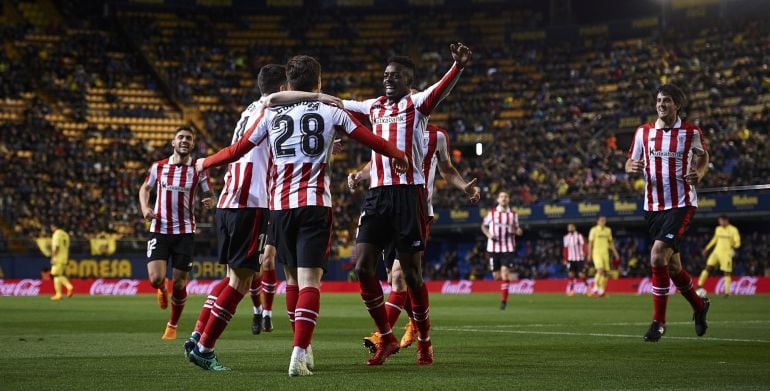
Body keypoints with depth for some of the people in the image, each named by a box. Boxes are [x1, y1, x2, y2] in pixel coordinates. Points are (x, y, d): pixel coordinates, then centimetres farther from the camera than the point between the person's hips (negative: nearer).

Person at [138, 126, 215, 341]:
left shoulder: (198, 169, 0)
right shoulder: (158, 167, 3)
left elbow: (208, 194, 6)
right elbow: (145, 188, 19)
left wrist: (210, 202, -19)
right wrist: (145, 207, -1)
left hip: (185, 232, 0)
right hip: (159, 230, 0)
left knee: (179, 284, 2)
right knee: (156, 279, -15)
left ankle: (172, 325, 25)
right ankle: (162, 289, 25)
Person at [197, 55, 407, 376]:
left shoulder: (272, 114, 9)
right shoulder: (331, 111, 5)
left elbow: (239, 149, 13)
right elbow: (371, 139, 9)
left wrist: (205, 162, 30)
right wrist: (398, 155, 28)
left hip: (280, 205, 3)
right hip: (315, 205, -3)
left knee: (293, 278, 17)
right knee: (309, 280, -8)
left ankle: (304, 348, 27)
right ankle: (299, 353, -21)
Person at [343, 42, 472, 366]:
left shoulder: (416, 104, 1)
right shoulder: (374, 106, 18)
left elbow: (442, 88, -20)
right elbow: (341, 105, 36)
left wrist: (458, 66, -40)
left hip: (409, 192, -5)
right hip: (377, 194, 5)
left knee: (411, 271, -2)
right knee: (362, 267, -3)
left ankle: (424, 342, 14)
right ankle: (386, 338, 10)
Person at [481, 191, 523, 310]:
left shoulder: (513, 214, 6)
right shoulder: (491, 212, 3)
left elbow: (516, 228, 16)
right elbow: (484, 226, 12)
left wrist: (518, 231, -8)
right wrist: (489, 234, -8)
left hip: (508, 248, -1)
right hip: (494, 248, 1)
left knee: (505, 272, -16)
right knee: (496, 276, 4)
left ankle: (504, 300, -8)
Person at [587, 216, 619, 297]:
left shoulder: (608, 230, 13)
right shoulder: (594, 230, -1)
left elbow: (611, 242, 19)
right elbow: (590, 242, -1)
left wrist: (615, 252, 14)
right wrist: (589, 254, -6)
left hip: (605, 253, 5)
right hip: (596, 253, -5)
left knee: (605, 272, 1)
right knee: (600, 270, -20)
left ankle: (602, 290, 12)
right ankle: (595, 287, -11)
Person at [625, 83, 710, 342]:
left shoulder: (691, 133, -3)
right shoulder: (643, 132, 4)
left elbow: (703, 156, 13)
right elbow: (630, 161, 11)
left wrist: (699, 173, -8)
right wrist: (632, 167, -13)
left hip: (681, 204, -4)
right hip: (653, 206, 5)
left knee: (657, 256, -20)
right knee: (672, 265, 13)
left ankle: (658, 321, -9)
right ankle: (699, 306, 40)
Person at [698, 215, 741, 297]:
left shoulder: (733, 230, -7)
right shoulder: (718, 229, 11)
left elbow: (737, 242, -12)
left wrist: (734, 246, -35)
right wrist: (706, 248, 25)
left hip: (726, 253, -5)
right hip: (717, 252, 5)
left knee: (727, 272, -6)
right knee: (708, 268, -8)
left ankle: (727, 292, -1)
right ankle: (699, 285, -6)